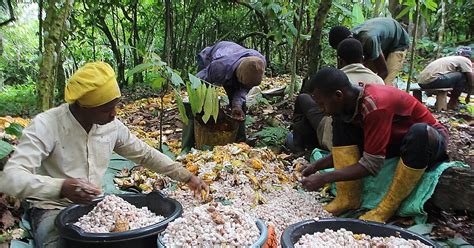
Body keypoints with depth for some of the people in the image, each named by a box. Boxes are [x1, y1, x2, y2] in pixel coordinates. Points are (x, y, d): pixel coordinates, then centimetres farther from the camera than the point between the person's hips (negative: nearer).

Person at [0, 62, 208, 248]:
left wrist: (186, 176, 6)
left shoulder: (112, 126, -3)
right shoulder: (45, 126, -20)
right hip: (54, 209, -4)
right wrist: (61, 187, -46)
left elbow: (146, 154, 10)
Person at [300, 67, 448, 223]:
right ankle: (347, 198, -12)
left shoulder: (375, 106, -33)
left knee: (419, 132, -41)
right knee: (341, 122, -10)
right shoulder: (351, 102, -9)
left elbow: (372, 164, -31)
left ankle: (387, 209, -25)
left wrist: (324, 178, -29)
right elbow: (346, 149, 3)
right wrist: (316, 166, -9)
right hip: (393, 141, 7)